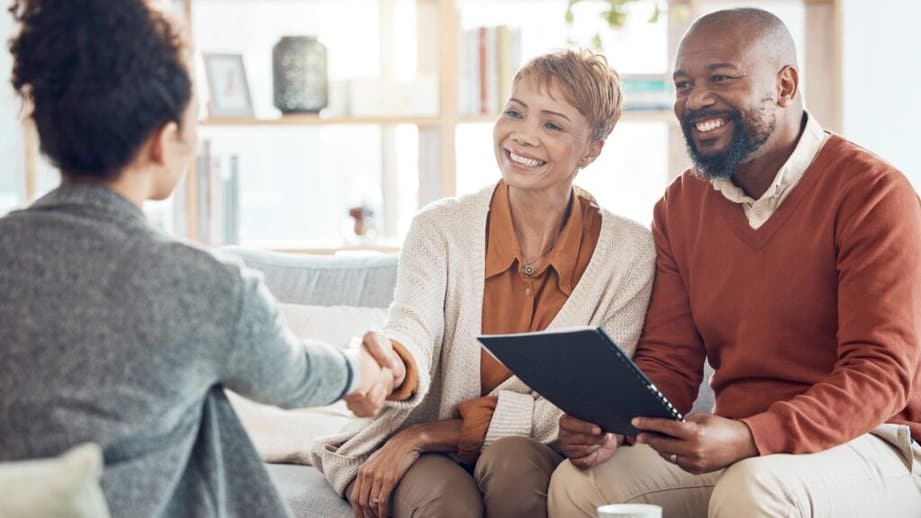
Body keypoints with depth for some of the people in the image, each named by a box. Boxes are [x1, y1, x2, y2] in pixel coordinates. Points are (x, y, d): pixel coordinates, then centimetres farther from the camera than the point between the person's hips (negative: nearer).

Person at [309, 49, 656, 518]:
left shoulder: (628, 252, -6)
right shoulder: (439, 229, -5)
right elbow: (414, 332, -22)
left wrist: (429, 433, -15)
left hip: (540, 461, 1)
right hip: (431, 461, 0)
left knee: (511, 461, -33)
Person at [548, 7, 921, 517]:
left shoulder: (872, 193, -12)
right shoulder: (679, 207, 9)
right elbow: (668, 362, 9)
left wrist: (749, 438, -32)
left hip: (868, 442, -5)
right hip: (735, 443, 5)